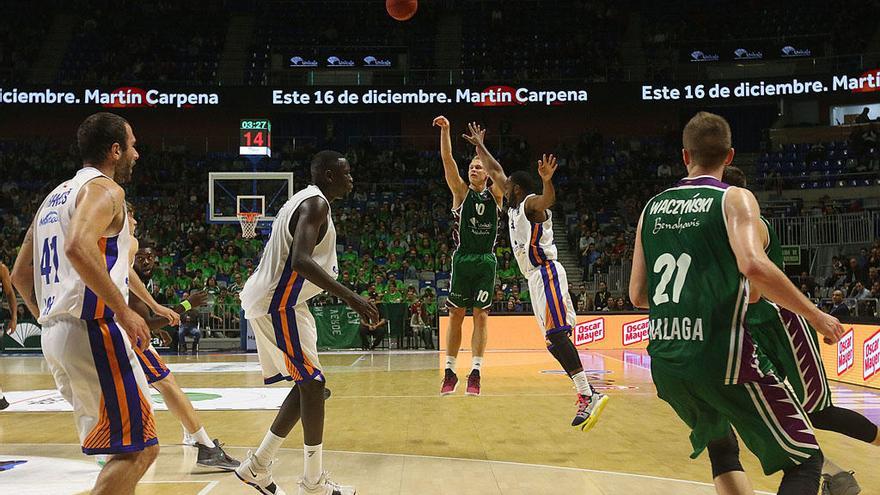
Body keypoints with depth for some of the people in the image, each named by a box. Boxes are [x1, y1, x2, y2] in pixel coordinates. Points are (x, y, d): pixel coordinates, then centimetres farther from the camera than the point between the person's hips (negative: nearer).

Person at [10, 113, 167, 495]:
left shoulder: (55, 197, 22)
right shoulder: (103, 188, -6)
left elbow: (20, 276, 24)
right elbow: (79, 247, -26)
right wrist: (124, 310, -22)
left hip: (56, 334, 10)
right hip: (94, 330, -10)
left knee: (131, 447, 17)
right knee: (137, 448, -6)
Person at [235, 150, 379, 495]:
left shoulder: (305, 200, 17)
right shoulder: (315, 204, -16)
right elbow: (300, 260, -31)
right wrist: (350, 297, -34)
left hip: (281, 302, 11)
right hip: (279, 305, -11)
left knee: (308, 385, 13)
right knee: (312, 385, -6)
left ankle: (257, 467, 18)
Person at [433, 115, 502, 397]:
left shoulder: (495, 194, 8)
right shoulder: (461, 192, 6)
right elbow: (447, 160, -5)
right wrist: (444, 131, -17)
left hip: (487, 261, 0)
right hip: (463, 258, 0)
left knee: (481, 315, 0)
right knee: (456, 315, 2)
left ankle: (475, 373, 1)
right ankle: (450, 371, 8)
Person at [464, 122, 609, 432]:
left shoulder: (531, 202, -4)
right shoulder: (515, 204, 21)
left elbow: (548, 199, -30)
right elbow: (496, 172, 33)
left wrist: (547, 181, -50)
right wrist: (479, 147, 37)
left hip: (546, 272, -10)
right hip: (537, 277, 10)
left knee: (556, 334, -21)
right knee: (554, 339, 4)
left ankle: (589, 395, -29)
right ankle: (584, 396, 1)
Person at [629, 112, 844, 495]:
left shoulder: (653, 208, 13)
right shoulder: (734, 198, -3)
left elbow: (638, 295, 14)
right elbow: (754, 265, -22)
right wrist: (815, 315, -10)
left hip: (665, 364, 6)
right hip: (723, 359, -6)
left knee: (721, 448, 29)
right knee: (805, 460, 4)